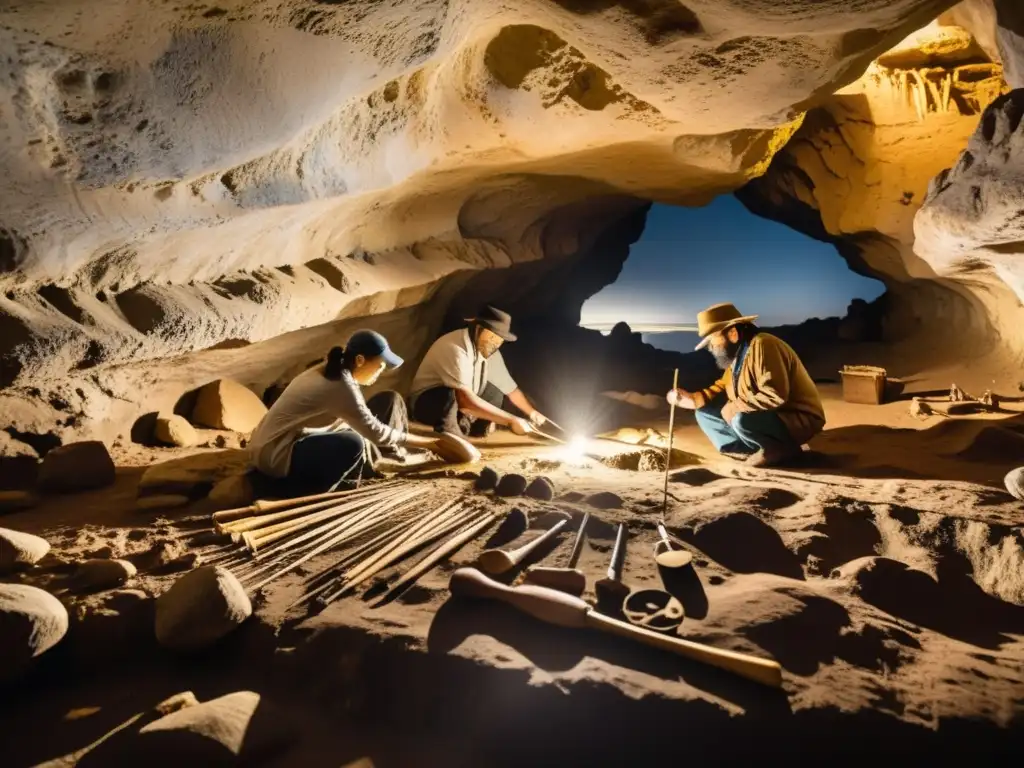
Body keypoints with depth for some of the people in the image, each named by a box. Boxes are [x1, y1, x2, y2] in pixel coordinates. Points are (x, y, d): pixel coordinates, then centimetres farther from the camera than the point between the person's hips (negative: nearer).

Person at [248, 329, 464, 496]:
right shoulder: (341, 386, -23)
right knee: (352, 444, -33)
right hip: (275, 455, -10)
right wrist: (428, 442, -10)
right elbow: (376, 433, -18)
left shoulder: (331, 373, 5)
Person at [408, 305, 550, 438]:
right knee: (449, 395, -37)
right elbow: (464, 400, -40)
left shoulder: (489, 351, -5)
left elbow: (511, 388, 9)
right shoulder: (454, 348, -31)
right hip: (425, 403, -8)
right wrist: (511, 420, -37)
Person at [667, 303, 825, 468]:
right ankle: (755, 452, -6)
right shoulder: (737, 354, 8)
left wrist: (735, 407, -23)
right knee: (704, 414, 4)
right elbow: (721, 388, 15)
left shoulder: (763, 345, -23)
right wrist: (692, 399, -1)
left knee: (742, 421, -37)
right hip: (765, 417, 10)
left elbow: (775, 395, -33)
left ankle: (784, 448, -9)